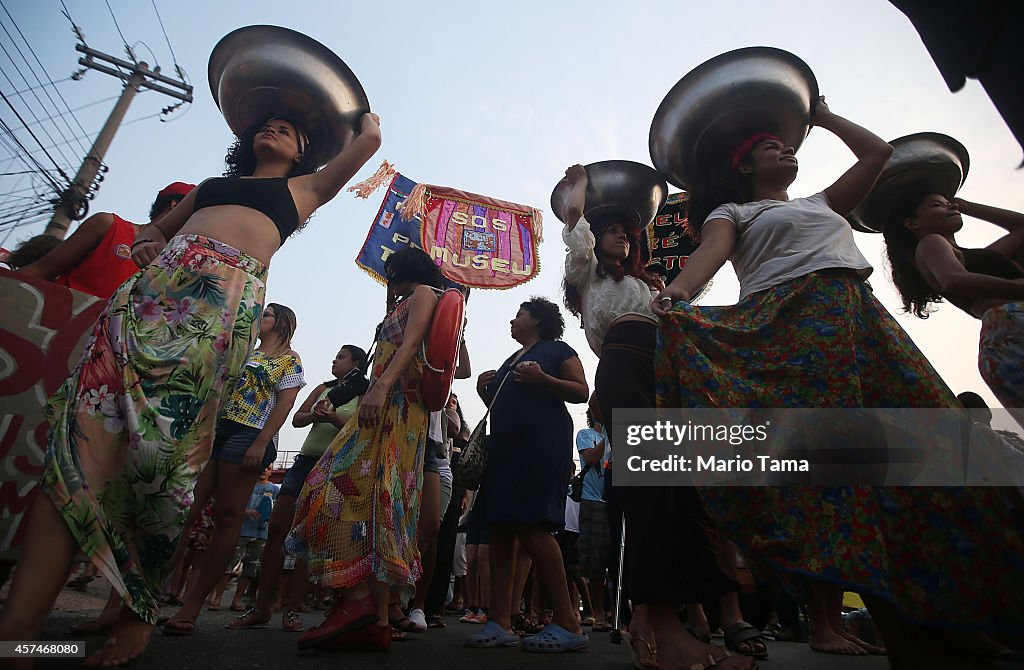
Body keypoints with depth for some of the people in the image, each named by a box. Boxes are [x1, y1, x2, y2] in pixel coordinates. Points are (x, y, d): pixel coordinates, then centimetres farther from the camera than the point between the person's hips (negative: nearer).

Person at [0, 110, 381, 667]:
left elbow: (369, 138, 26)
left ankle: (138, 614, 0)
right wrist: (146, 242, 15)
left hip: (230, 295, -4)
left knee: (166, 442, -13)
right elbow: (158, 227, 39)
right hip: (160, 279, 4)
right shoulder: (211, 183, 37)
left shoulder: (302, 189, 27)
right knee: (93, 418, -16)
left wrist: (359, 113, 49)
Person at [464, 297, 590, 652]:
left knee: (529, 525, -15)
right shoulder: (512, 360, 26)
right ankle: (501, 623, 5)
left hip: (541, 443, -8)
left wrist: (542, 379, -19)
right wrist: (485, 390, 9)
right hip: (506, 446, 8)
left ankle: (569, 624, -6)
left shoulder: (556, 349, 4)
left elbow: (582, 391, -6)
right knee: (500, 528, 1)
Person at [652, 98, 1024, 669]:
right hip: (787, 328, -6)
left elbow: (877, 151, 40)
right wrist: (677, 291, -26)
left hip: (860, 321, 6)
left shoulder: (824, 204, 37)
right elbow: (713, 249, -4)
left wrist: (820, 115, 47)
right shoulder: (733, 211, 17)